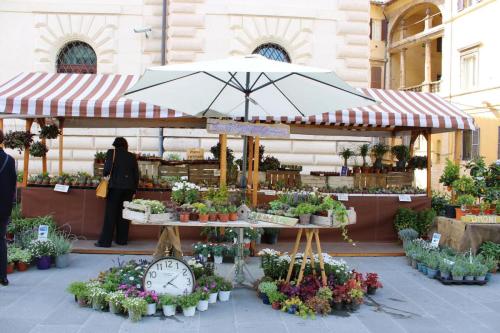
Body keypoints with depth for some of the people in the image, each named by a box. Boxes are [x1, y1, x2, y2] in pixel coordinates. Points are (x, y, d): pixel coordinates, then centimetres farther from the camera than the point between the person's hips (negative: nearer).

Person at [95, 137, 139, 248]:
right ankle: (122, 240, 15)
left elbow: (107, 168, -12)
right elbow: (136, 175, 9)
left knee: (110, 214, 0)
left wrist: (105, 175, 10)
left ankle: (105, 241, -1)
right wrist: (134, 190, 16)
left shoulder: (111, 152, -1)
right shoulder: (132, 156, 9)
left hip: (115, 186, -3)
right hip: (129, 188, 3)